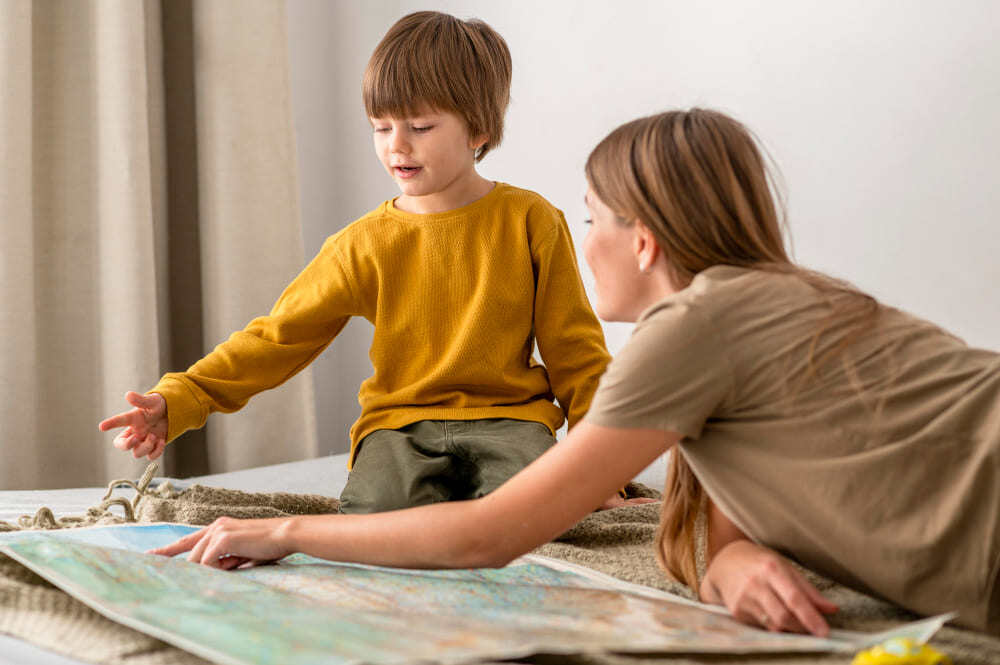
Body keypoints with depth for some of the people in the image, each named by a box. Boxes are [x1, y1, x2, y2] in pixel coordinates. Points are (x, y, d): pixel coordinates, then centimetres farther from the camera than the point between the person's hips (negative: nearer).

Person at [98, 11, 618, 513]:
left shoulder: (528, 221, 1)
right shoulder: (365, 244, 3)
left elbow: (575, 348, 6)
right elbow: (277, 336, 3)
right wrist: (177, 401, -8)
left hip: (507, 417, 0)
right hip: (401, 425, 0)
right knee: (378, 514, -30)